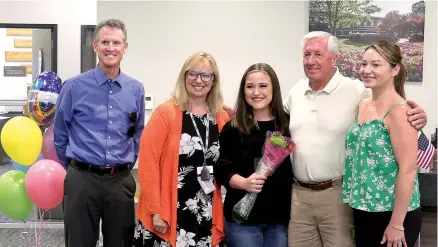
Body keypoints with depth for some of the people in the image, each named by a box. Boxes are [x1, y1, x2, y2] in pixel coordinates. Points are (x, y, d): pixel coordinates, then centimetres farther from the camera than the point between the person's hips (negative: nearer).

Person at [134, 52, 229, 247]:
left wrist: (220, 215, 5)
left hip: (207, 218, 4)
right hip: (168, 216, -4)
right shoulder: (166, 112, -6)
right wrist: (155, 211, -13)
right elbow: (148, 162, -9)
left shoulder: (222, 118, 7)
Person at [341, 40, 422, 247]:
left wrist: (396, 224, -18)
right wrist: (355, 200, 13)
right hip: (363, 210, 7)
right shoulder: (362, 105, 7)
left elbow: (408, 170, -19)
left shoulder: (398, 110, -16)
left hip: (392, 214, -7)